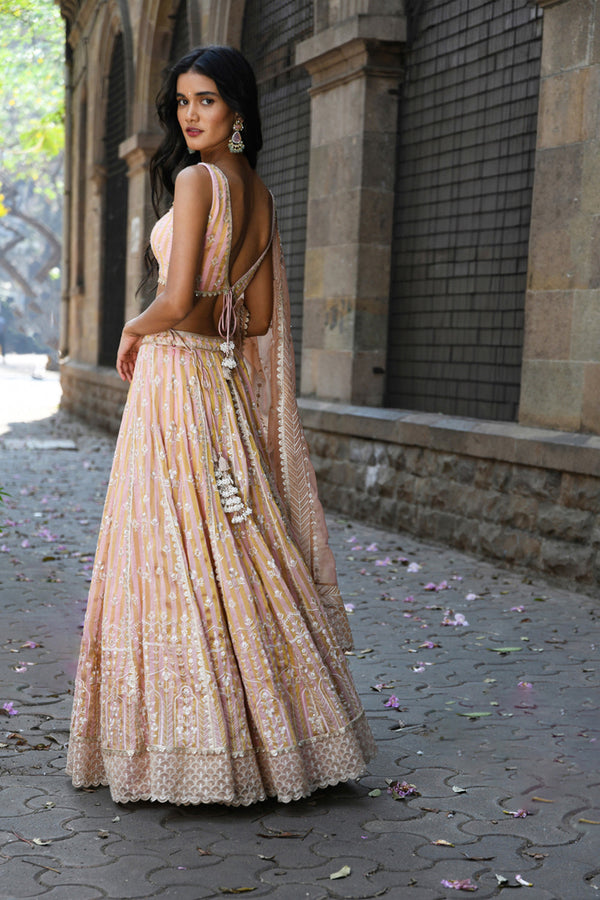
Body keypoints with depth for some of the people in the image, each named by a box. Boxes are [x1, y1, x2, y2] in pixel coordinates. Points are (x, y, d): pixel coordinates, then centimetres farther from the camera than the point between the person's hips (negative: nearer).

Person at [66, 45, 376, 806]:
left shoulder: (196, 179, -12)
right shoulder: (258, 193, 13)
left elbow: (175, 301, -20)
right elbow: (262, 317, 15)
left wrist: (133, 332, -1)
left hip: (174, 380, -9)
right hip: (224, 381, 9)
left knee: (177, 554, -2)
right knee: (231, 554, 13)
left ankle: (192, 744, 5)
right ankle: (264, 727, 21)